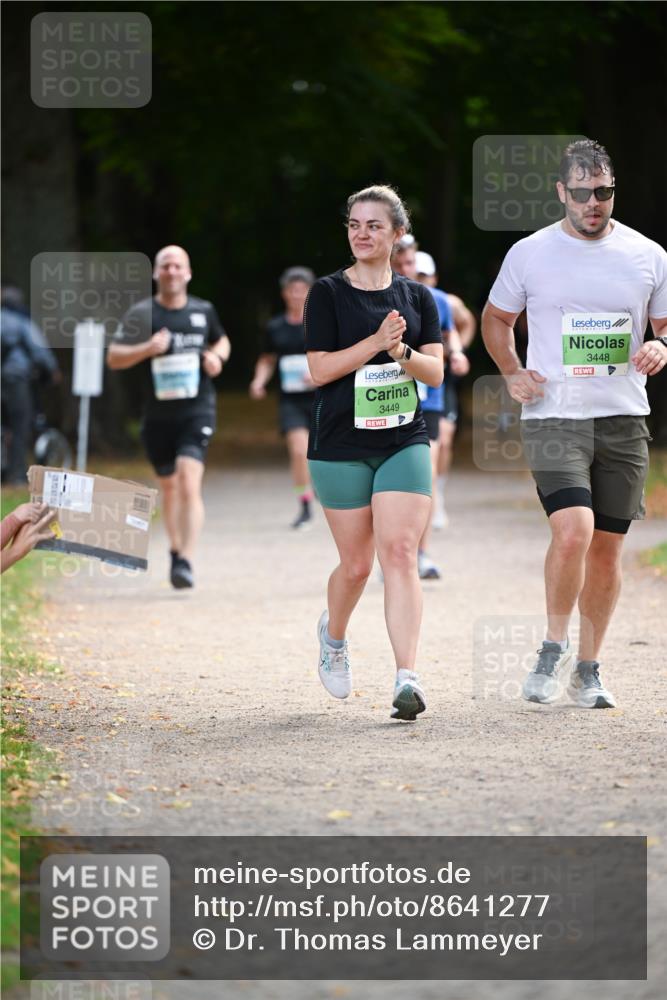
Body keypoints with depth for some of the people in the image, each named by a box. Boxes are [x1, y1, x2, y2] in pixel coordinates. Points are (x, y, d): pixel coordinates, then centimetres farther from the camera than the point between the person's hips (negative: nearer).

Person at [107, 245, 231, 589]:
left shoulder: (203, 311, 5)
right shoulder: (142, 314, -1)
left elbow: (222, 340, 24)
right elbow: (113, 357, -4)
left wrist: (217, 356, 1)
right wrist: (146, 349, -21)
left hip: (196, 412, -1)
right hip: (158, 415, 1)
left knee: (189, 484, -18)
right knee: (168, 487, 14)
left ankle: (186, 562, -24)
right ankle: (175, 550, 37)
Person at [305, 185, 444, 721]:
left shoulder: (417, 297, 8)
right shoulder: (328, 293, 0)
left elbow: (435, 371, 3)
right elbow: (320, 369, -8)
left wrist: (401, 352, -16)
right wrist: (377, 341, -18)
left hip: (404, 441, 1)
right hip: (341, 446, -1)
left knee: (400, 554, -13)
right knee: (356, 563, 5)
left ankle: (407, 678, -19)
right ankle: (333, 634, 39)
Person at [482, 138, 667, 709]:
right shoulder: (530, 254, 2)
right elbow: (496, 318, 18)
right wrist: (512, 372, 2)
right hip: (554, 419, -2)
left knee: (606, 551, 6)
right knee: (573, 531, -22)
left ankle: (588, 669, 20)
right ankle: (554, 648, -2)